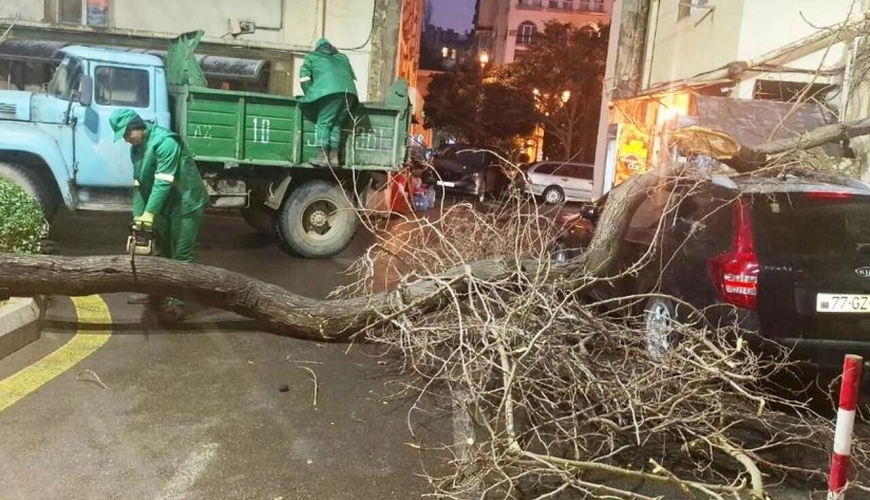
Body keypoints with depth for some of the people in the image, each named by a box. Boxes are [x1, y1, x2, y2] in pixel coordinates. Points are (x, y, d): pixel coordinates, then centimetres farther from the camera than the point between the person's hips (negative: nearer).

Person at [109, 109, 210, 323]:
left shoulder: (165, 141, -23)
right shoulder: (136, 149, 6)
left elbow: (163, 182, -27)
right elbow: (138, 185, 6)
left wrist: (149, 214, -28)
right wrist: (138, 215, -3)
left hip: (186, 204, -9)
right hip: (165, 206, 9)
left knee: (180, 256, -6)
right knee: (162, 251, 17)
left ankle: (176, 302, -1)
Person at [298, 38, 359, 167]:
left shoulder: (312, 57, 23)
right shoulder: (342, 57, 35)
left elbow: (304, 77, 14)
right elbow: (353, 77, 31)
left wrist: (309, 95, 22)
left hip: (331, 92, -4)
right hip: (349, 92, 5)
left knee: (323, 123, 2)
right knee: (336, 124, 12)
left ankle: (324, 157, -3)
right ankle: (334, 157, 10)